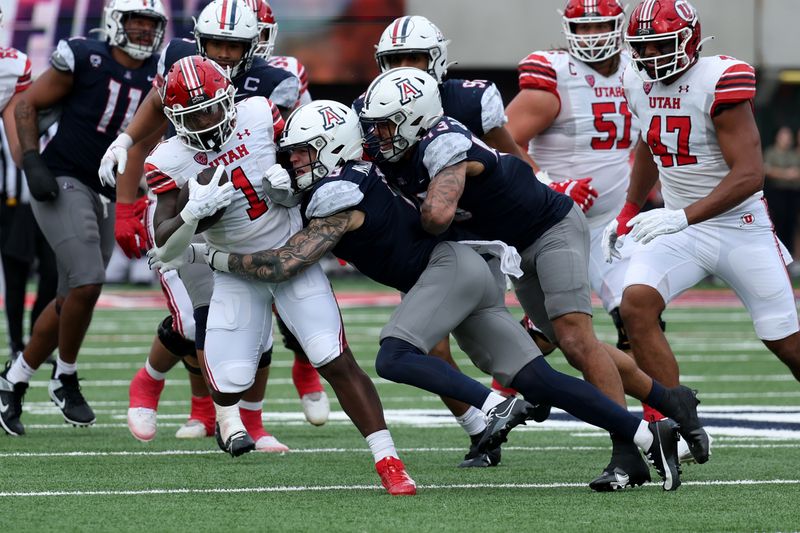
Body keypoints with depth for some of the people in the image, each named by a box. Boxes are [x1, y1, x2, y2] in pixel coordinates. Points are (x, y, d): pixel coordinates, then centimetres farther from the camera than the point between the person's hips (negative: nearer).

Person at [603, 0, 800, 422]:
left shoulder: (719, 83, -18)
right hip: (679, 227, 5)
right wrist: (628, 214, 21)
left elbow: (749, 176, -23)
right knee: (636, 305, -22)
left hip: (741, 227, -5)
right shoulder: (639, 83, 2)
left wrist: (683, 217, -31)